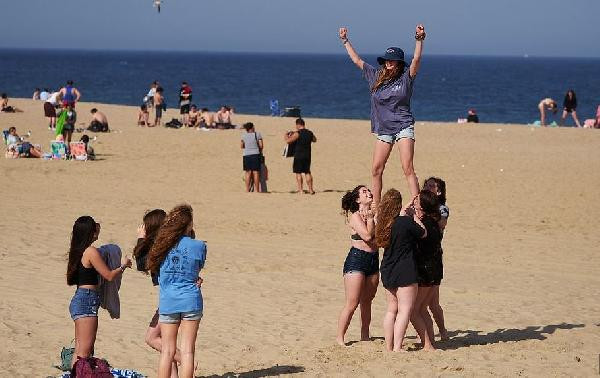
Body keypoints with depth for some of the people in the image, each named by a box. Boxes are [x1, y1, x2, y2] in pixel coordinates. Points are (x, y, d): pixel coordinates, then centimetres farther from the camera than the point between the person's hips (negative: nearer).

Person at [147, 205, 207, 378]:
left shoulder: (163, 246, 0)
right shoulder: (198, 246, -5)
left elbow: (153, 266, 10)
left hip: (167, 302, 2)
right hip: (191, 301, -2)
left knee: (167, 351, 7)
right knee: (187, 351, 0)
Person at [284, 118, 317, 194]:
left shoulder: (298, 133, -13)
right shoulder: (310, 133, 6)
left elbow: (288, 141, -17)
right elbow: (314, 140, 26)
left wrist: (286, 136, 4)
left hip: (298, 156, -5)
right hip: (307, 156, 5)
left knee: (298, 173, 1)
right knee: (307, 172, 15)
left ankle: (300, 190, -4)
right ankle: (311, 189, 13)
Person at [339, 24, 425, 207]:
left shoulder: (405, 77, -1)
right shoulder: (376, 76, 10)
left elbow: (416, 59, -16)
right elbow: (357, 60, 18)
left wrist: (419, 40, -30)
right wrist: (345, 41, 21)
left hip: (403, 127, -5)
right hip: (383, 129, 5)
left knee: (408, 169, -15)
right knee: (376, 170, 3)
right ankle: (375, 207, 12)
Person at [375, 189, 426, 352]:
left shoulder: (384, 223, 4)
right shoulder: (406, 222, -16)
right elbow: (423, 233, -2)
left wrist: (407, 209, 32)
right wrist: (414, 215, 6)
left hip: (387, 272, 7)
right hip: (405, 272, -7)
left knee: (391, 309, 15)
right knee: (405, 310, -6)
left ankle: (389, 347, 17)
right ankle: (397, 348, -15)